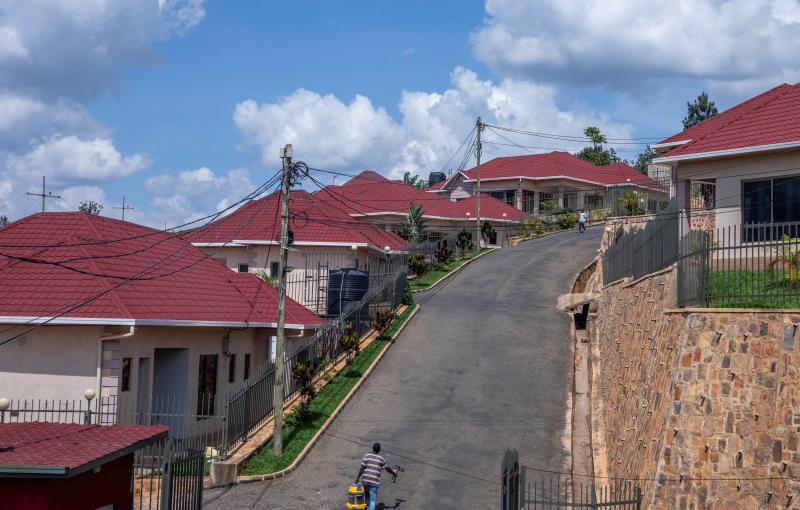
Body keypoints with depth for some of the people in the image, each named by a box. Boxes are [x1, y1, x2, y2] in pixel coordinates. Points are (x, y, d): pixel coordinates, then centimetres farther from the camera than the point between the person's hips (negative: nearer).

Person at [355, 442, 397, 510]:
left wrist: (358, 478, 0)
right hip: (374, 482, -2)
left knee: (367, 497, 22)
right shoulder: (381, 459, 3)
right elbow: (387, 468, 16)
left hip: (365, 480, 2)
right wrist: (394, 473, 34)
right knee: (373, 500, -4)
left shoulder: (367, 456, 3)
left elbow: (362, 468, -3)